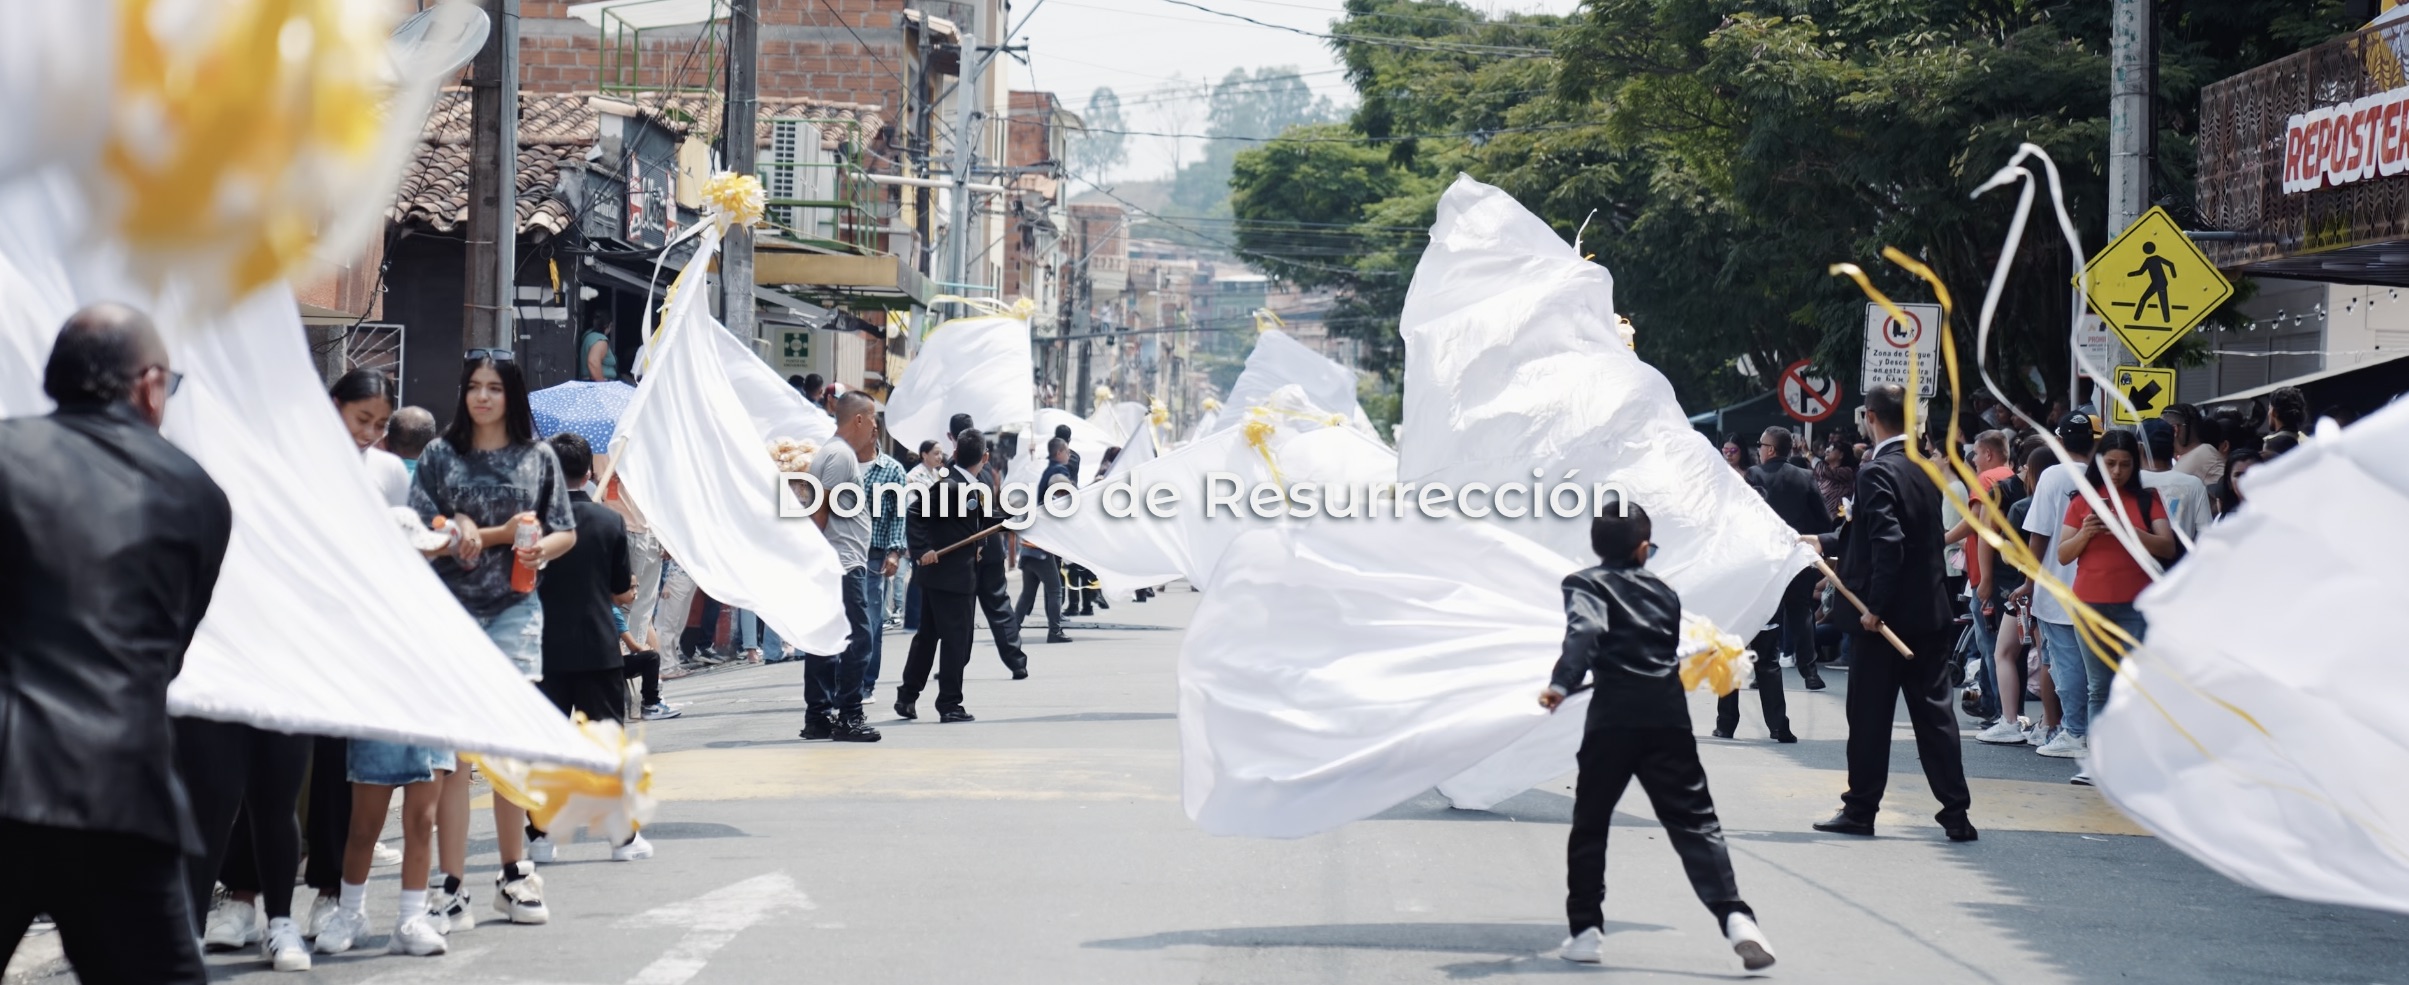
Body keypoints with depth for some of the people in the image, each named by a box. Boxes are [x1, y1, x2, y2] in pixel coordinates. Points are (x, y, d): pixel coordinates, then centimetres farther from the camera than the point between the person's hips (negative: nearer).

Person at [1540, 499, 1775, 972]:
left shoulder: (1586, 584, 3)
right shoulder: (1664, 593, 16)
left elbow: (1585, 631, -17)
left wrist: (1562, 683, -23)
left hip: (1613, 719, -3)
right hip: (1669, 717, 3)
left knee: (1590, 825, 11)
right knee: (1694, 822, 1)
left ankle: (1586, 930, 10)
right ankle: (1734, 915, -15)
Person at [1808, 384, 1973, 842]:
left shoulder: (1877, 473, -15)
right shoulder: (1927, 468, 11)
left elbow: (1888, 544, -24)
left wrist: (1874, 608, -19)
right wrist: (1827, 542, 32)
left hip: (1889, 615, -7)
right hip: (1931, 611, 7)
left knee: (1869, 715, 4)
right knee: (1935, 713, 8)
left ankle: (1861, 809, 11)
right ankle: (1956, 812, 5)